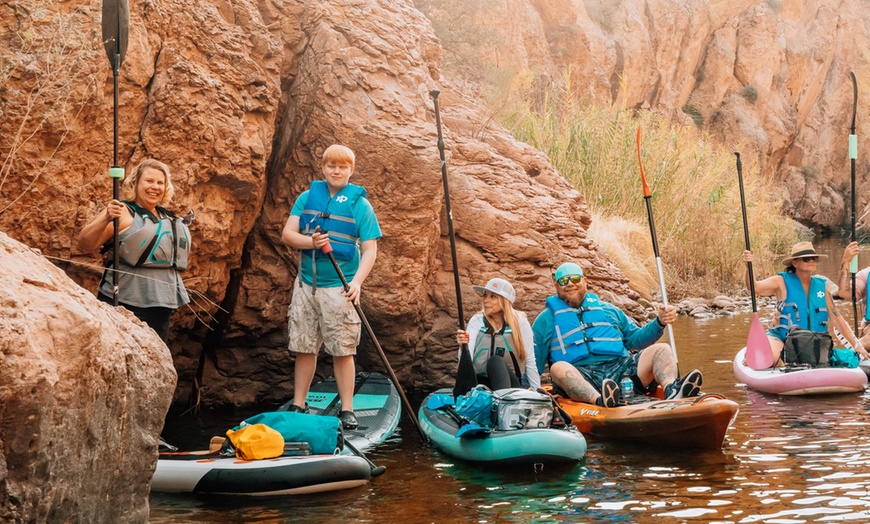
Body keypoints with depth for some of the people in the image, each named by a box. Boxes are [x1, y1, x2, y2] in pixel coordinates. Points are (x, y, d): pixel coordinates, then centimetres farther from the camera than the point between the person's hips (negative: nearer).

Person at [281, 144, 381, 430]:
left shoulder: (359, 204, 0)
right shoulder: (307, 197, 8)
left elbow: (369, 249, -4)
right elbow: (287, 235, 3)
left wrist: (357, 282, -20)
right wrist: (311, 242, -18)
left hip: (340, 288, -3)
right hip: (306, 284, 3)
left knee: (342, 351, -2)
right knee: (304, 348, 8)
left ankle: (346, 410, 5)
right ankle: (298, 406, 16)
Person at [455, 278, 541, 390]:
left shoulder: (520, 322, -3)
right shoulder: (477, 321, 0)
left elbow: (530, 361, -3)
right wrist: (463, 346, -36)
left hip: (512, 382, -1)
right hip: (481, 381, 1)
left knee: (495, 361, -32)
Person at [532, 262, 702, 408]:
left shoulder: (608, 310, 29)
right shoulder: (547, 319, 20)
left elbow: (635, 339, 28)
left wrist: (660, 322, 12)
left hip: (621, 368, 4)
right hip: (580, 376, -3)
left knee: (661, 350, -17)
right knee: (559, 368, -37)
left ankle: (671, 389, -49)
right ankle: (599, 400, -63)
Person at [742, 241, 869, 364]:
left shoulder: (821, 286, 10)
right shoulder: (782, 282, -1)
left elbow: (837, 319, 12)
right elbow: (754, 287, -16)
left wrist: (857, 345, 7)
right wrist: (749, 266, -35)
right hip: (783, 337, -6)